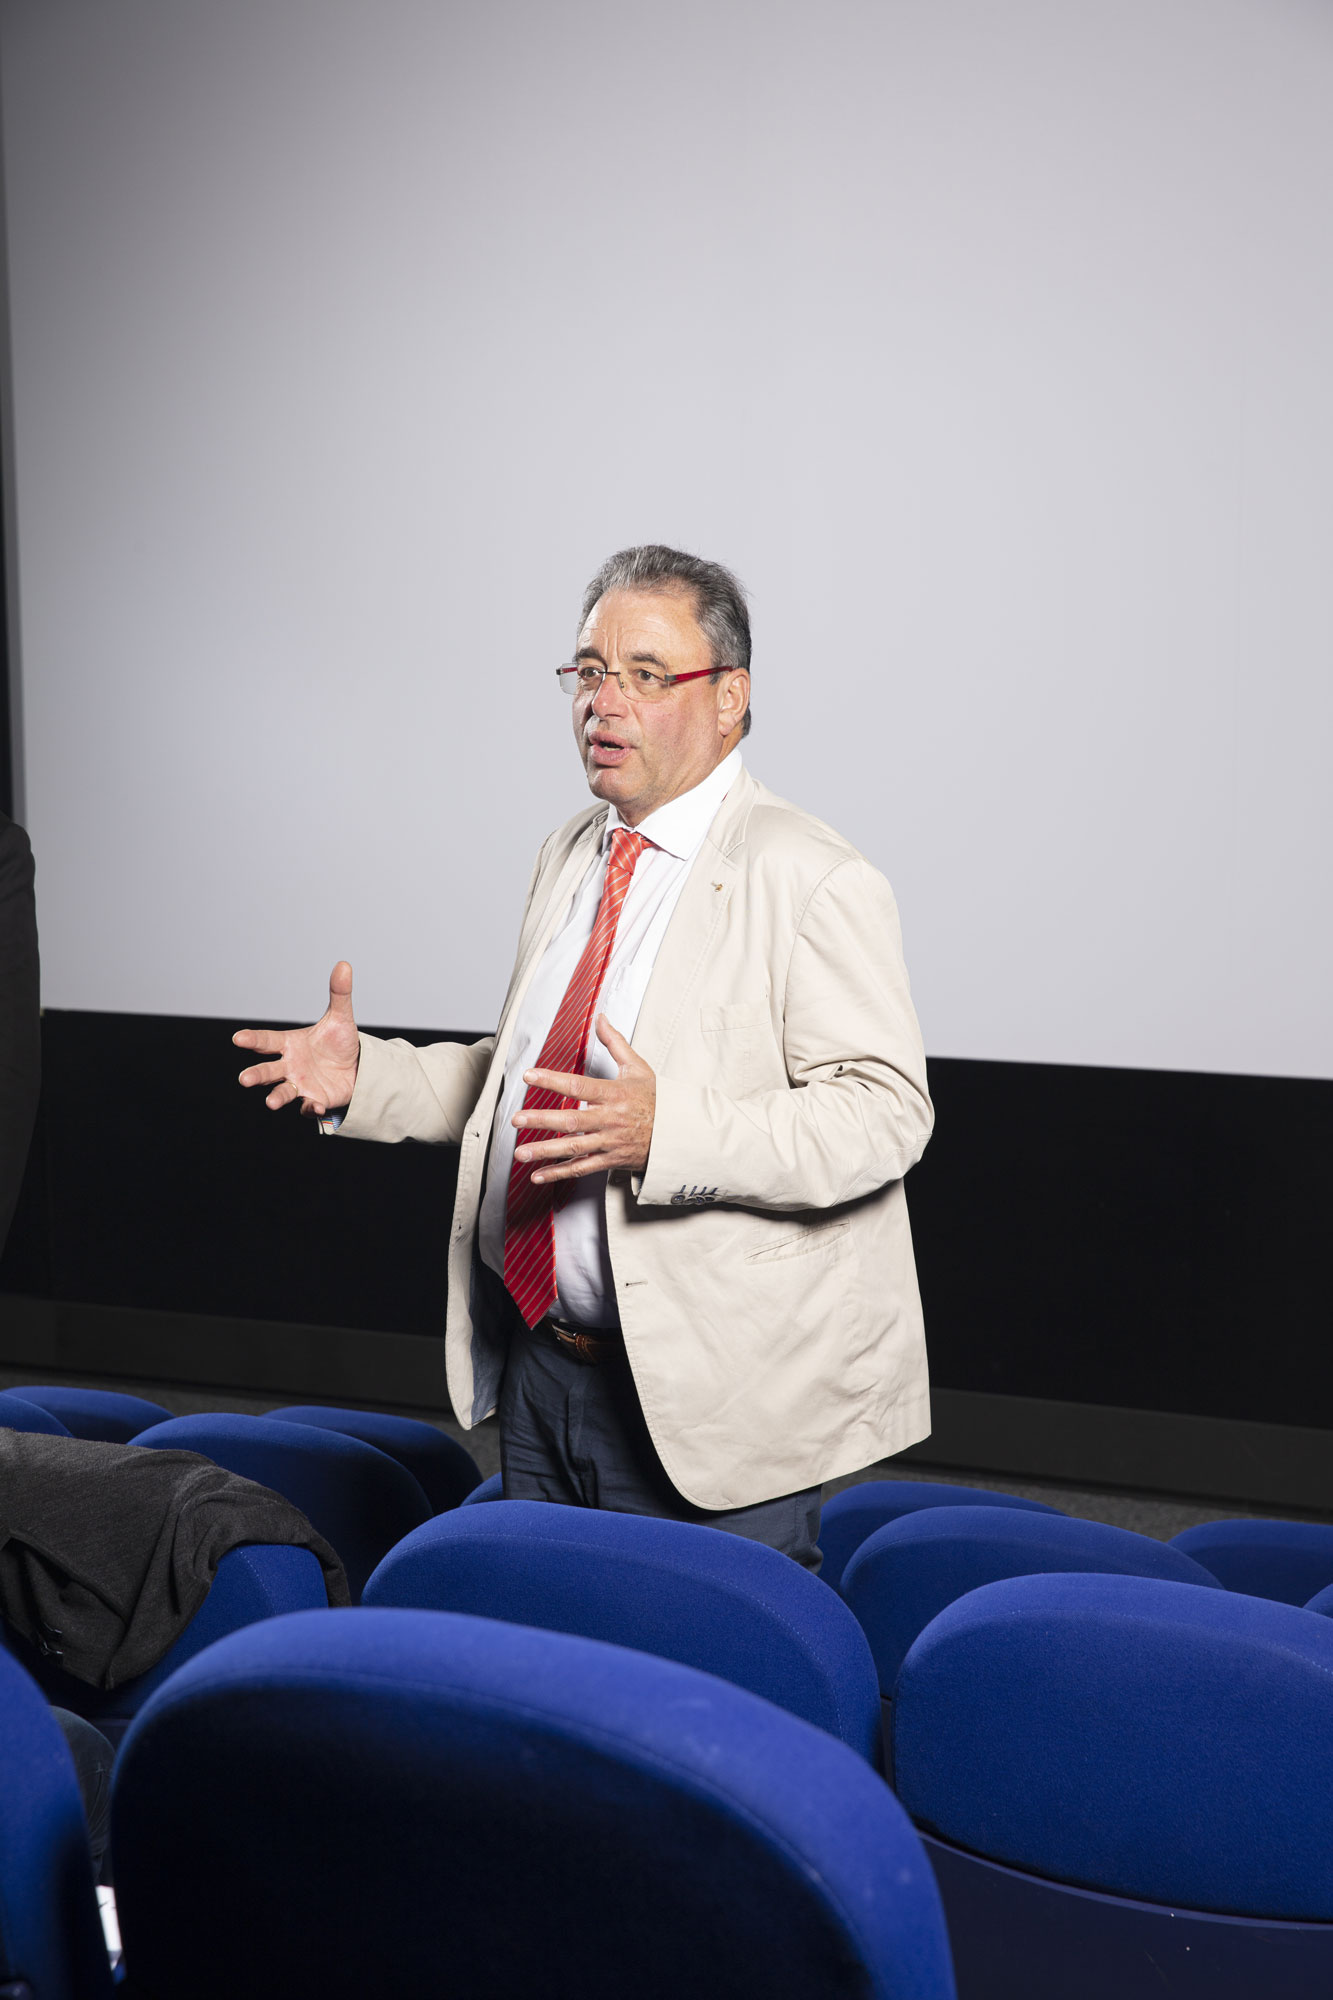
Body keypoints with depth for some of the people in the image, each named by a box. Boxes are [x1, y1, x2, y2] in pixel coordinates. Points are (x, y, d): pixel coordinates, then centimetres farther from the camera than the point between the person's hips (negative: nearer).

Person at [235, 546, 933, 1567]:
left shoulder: (816, 880, -13)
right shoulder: (571, 854, 13)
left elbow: (885, 1111, -21)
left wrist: (664, 1133, -32)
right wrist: (368, 1077, 8)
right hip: (538, 1370, 8)